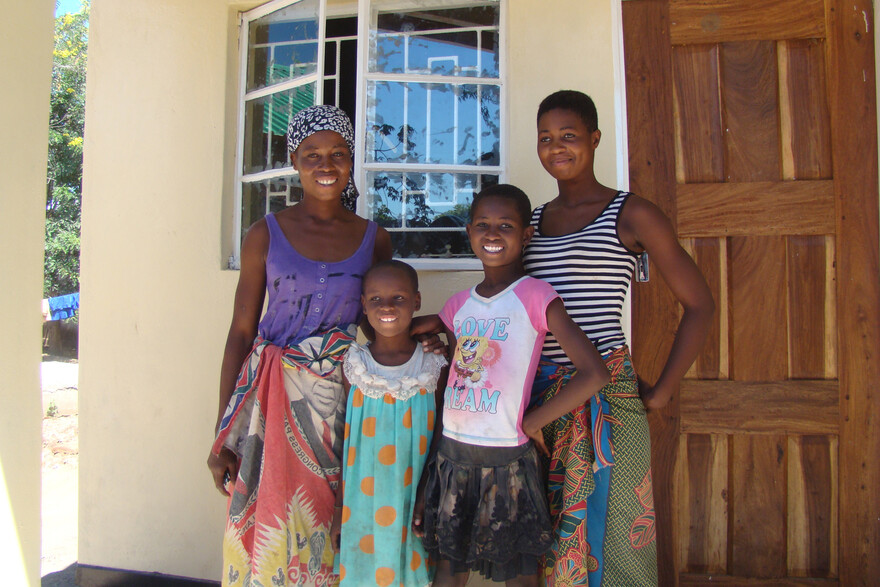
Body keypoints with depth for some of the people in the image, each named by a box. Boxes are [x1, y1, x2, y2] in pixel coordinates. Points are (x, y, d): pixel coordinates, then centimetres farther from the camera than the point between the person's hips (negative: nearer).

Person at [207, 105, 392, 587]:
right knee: (269, 532, 2)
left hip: (345, 401, 1)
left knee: (330, 534, 6)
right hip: (274, 401, -1)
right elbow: (240, 333, 1)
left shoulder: (374, 240, 5)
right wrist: (222, 436, -2)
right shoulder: (266, 234, 0)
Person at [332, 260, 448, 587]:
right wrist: (339, 505, 4)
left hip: (414, 500, 0)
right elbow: (345, 440, 2)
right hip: (363, 500, 1)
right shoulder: (354, 366, -4)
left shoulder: (434, 366, -7)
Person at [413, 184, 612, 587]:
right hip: (451, 453, 5)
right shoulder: (458, 304, 7)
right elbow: (443, 382, 12)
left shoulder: (534, 295, -10)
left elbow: (594, 374, -19)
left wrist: (531, 422, -11)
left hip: (507, 459, -4)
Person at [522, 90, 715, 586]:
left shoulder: (631, 215, -2)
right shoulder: (533, 220, 13)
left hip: (607, 395, -4)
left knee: (605, 530, 3)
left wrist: (662, 391, -5)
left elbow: (700, 304, -2)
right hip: (542, 393, 5)